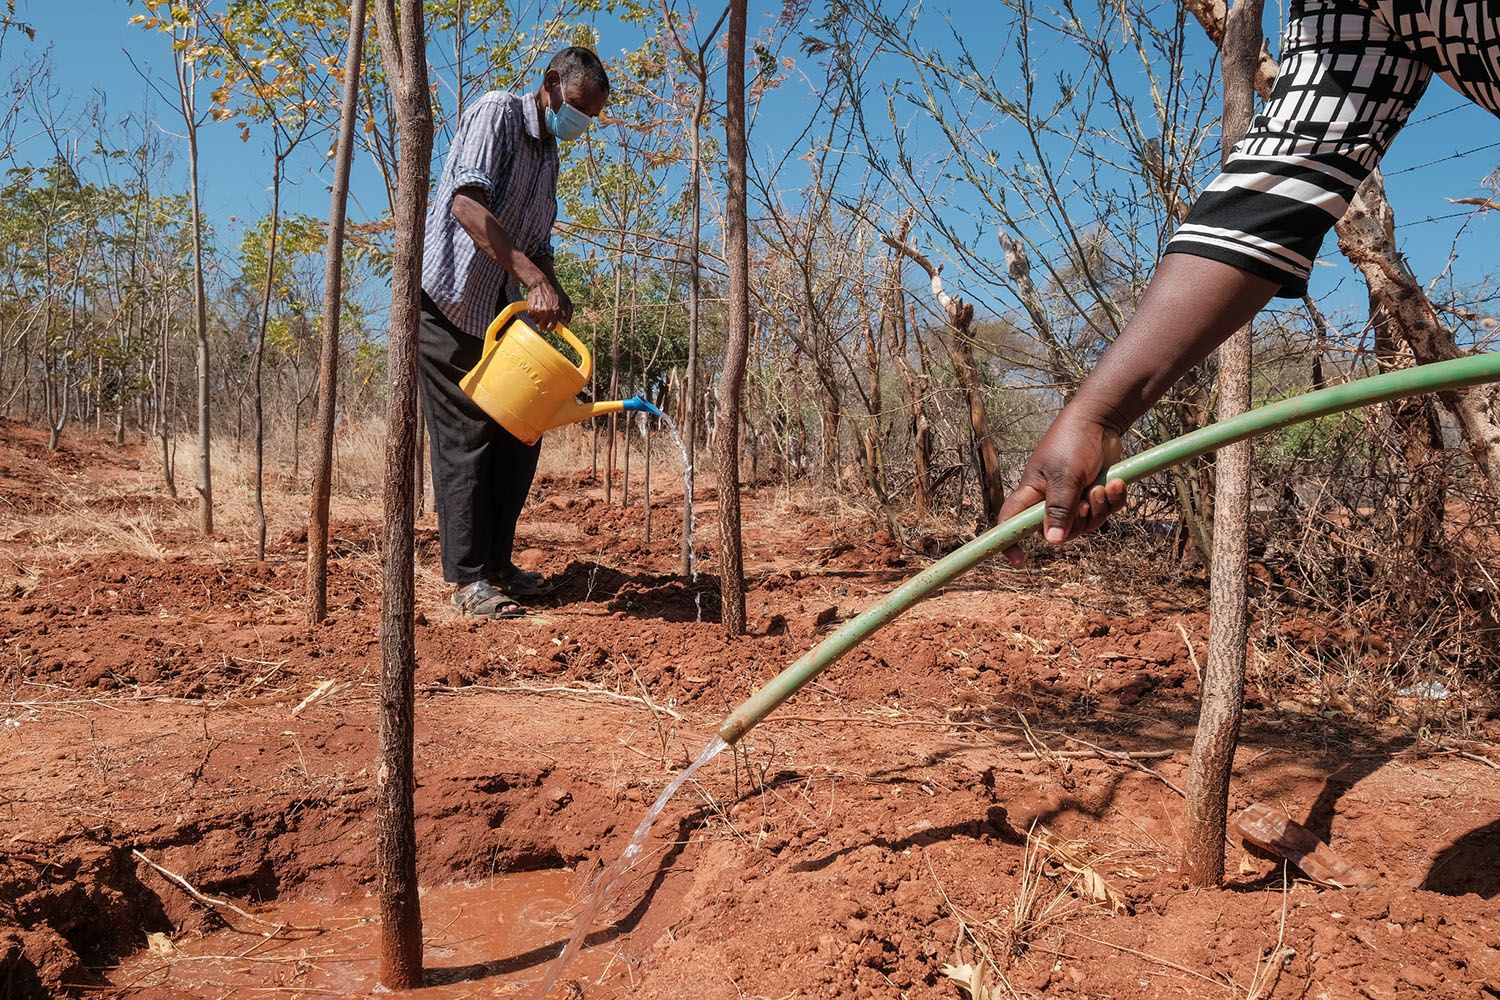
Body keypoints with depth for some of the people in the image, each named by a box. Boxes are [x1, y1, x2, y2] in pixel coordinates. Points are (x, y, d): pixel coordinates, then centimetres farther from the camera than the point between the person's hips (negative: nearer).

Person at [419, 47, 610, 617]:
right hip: (448, 303, -9)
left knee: (519, 436, 7)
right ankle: (467, 579, -2)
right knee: (466, 437, -8)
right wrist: (533, 277, -31)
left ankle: (496, 563, 17)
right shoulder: (497, 112, -10)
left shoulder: (549, 154, 17)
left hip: (497, 313, 9)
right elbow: (466, 204, -25)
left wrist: (554, 297, -1)